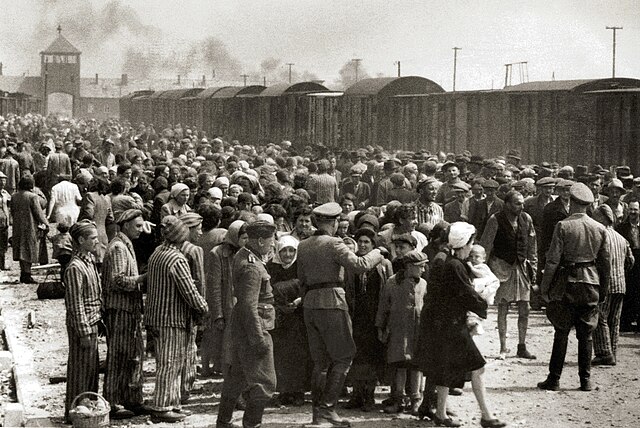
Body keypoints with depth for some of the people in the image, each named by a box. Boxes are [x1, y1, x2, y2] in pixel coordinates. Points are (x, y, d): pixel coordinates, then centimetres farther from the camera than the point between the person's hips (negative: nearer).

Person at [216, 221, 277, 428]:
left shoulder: (242, 255, 9)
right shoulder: (252, 267, -22)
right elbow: (249, 306, -25)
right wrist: (259, 339, -24)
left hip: (240, 326, 11)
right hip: (253, 327, -11)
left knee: (237, 376, 19)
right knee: (264, 382, -4)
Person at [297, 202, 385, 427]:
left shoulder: (303, 246, 11)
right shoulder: (333, 244, -9)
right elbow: (359, 264, -16)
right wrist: (376, 254, -1)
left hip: (309, 304, 7)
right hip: (331, 301, -7)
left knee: (321, 361, 12)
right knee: (343, 357, 1)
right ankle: (327, 407, -7)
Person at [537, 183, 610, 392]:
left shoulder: (563, 226, -9)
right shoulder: (600, 229, 3)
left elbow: (553, 259, -10)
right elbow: (605, 262, 7)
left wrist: (545, 286, -3)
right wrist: (603, 289, 16)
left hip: (567, 282, -3)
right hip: (591, 284, 3)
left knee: (561, 333, 3)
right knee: (586, 334, 9)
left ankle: (554, 379, 5)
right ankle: (585, 380, 10)